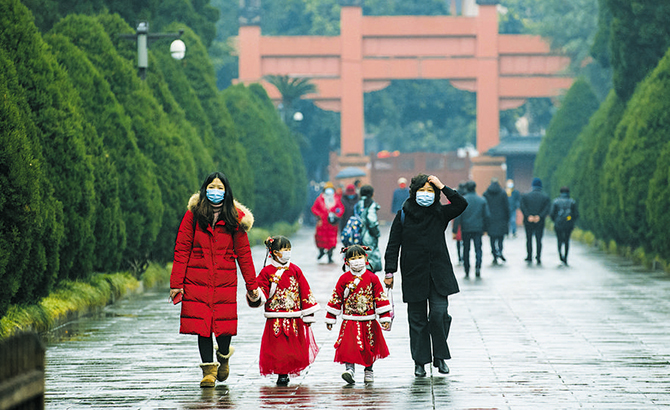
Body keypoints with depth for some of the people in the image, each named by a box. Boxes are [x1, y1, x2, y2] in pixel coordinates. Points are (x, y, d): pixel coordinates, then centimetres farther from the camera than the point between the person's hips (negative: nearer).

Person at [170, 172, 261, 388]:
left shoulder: (235, 218, 5)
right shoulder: (193, 215, 1)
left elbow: (243, 253, 7)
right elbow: (181, 250, 0)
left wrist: (251, 285, 5)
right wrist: (176, 283, -5)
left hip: (225, 280, 0)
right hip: (197, 279, 0)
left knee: (224, 324, -3)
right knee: (202, 324, -3)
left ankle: (223, 356, 29)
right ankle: (209, 369, 10)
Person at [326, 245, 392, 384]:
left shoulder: (372, 278, -1)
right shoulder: (344, 279, -1)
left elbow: (380, 298, 1)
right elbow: (336, 299, 5)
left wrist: (385, 318, -2)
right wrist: (330, 319, 6)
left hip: (369, 322, 1)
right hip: (350, 321, -1)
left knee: (370, 347, 9)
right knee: (349, 345, -16)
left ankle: (368, 371, 26)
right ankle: (349, 369, -17)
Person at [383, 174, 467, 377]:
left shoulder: (440, 214, 6)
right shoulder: (403, 216, 2)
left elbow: (461, 204, -8)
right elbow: (393, 245, 3)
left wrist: (442, 187, -9)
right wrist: (390, 271, -3)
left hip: (439, 274, 0)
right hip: (413, 275, 0)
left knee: (439, 313, -10)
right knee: (417, 319, 4)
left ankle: (440, 357, 6)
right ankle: (419, 362, 12)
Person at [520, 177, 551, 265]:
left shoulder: (525, 196, 0)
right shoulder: (546, 197, 1)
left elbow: (522, 206, -12)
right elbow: (547, 208, -11)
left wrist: (528, 216, -17)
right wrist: (539, 216, -16)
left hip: (528, 221, 0)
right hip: (540, 222, 0)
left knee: (529, 239, 12)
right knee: (539, 240, 5)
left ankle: (529, 257, 14)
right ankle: (538, 258, -2)